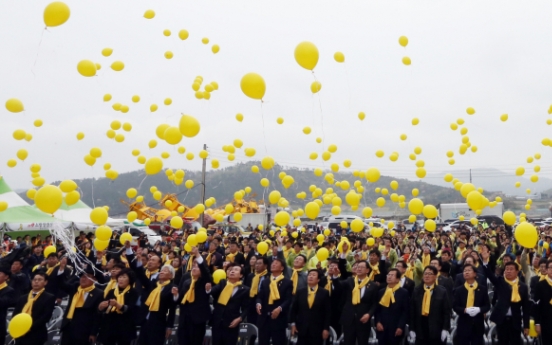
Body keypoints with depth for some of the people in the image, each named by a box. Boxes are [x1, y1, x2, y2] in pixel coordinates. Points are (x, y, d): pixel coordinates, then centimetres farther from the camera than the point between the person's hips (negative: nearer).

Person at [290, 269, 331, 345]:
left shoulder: (324, 293, 0)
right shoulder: (300, 292, 5)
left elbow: (327, 312, -1)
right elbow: (294, 309, 8)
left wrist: (326, 328, -5)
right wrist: (293, 324, 2)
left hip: (317, 329, -2)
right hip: (302, 328, 2)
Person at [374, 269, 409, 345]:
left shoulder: (404, 292, -1)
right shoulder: (381, 292, 12)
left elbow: (405, 311, -5)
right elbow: (377, 309, 12)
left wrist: (400, 327, -11)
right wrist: (377, 322, -3)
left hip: (396, 329, -3)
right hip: (381, 328, 4)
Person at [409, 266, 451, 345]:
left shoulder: (442, 291, 0)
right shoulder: (416, 290, 5)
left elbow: (447, 311, -1)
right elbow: (412, 311, 4)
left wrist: (445, 329, -8)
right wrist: (412, 329, -1)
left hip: (436, 330, -2)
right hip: (420, 329, 2)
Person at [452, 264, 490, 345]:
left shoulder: (482, 289, 6)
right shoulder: (458, 290, 4)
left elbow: (487, 306, 4)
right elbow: (455, 307, 0)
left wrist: (479, 309, -17)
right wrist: (465, 310, -19)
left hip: (478, 324, 1)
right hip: (463, 324, -1)